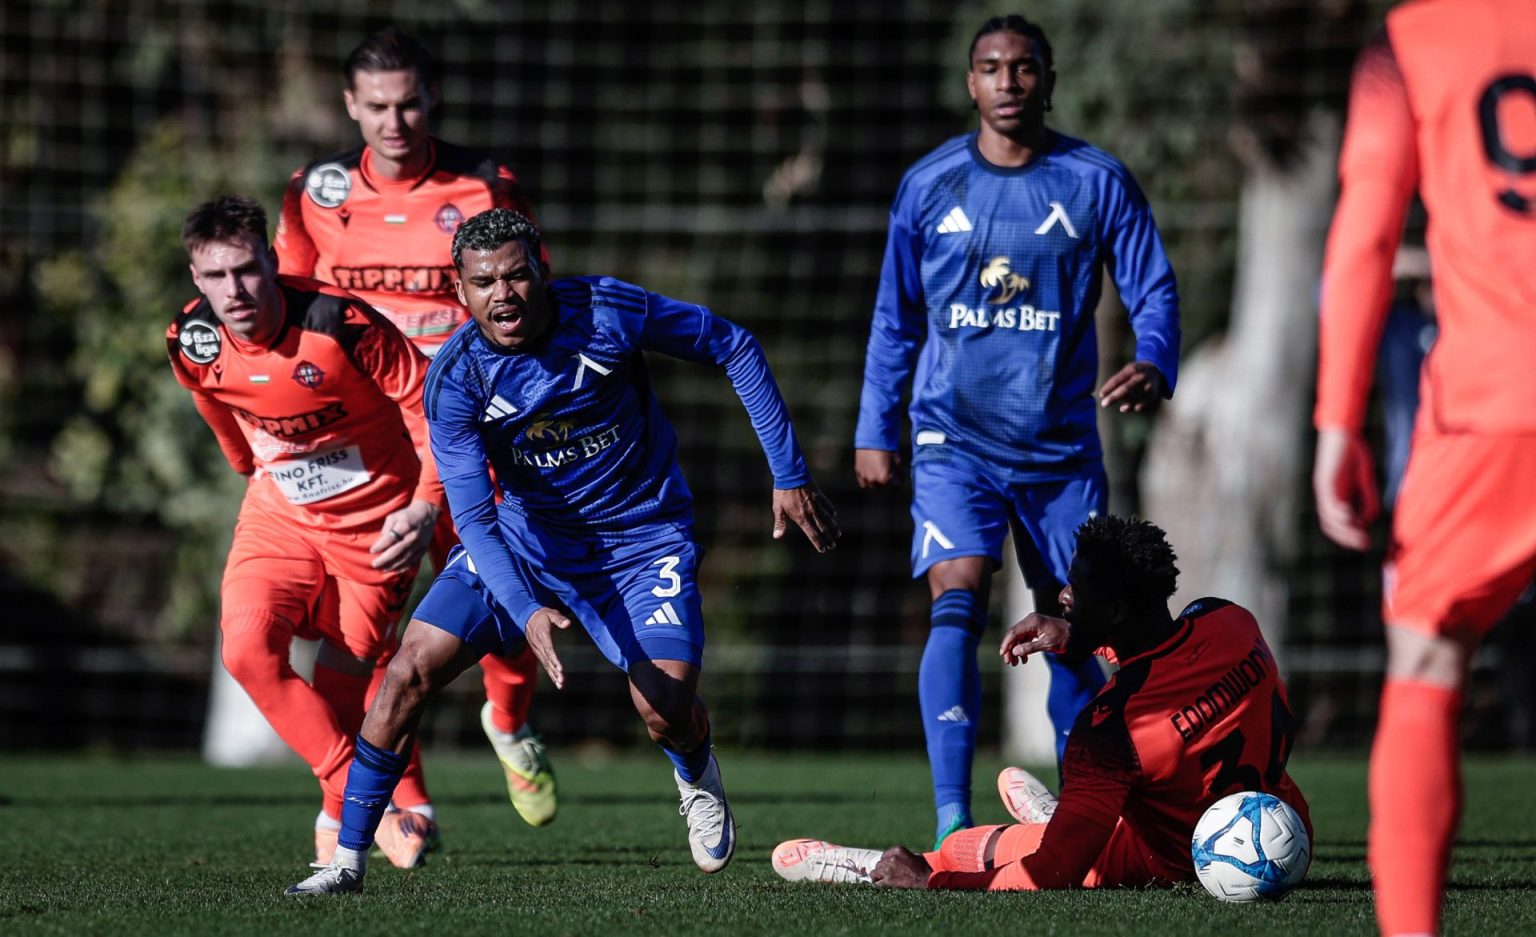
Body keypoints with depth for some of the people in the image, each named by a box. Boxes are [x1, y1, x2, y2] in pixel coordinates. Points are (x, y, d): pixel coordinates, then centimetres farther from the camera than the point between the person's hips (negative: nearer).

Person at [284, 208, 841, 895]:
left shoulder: (608, 311, -22)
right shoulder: (456, 377, -20)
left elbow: (734, 349, -8)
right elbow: (474, 517, -23)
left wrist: (789, 475, -8)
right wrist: (527, 612, -40)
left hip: (639, 536, -1)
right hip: (524, 536, 1)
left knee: (665, 706, -20)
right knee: (410, 670, -12)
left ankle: (696, 778, 19)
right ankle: (349, 858, 1)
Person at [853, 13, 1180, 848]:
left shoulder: (1097, 182, -1)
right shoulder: (929, 185, 3)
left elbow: (1152, 290, -1)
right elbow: (896, 316, 12)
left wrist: (1152, 364, -22)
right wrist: (873, 430, 10)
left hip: (1061, 447, 1)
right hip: (955, 440, -1)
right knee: (956, 600, -19)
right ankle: (952, 820, -24)